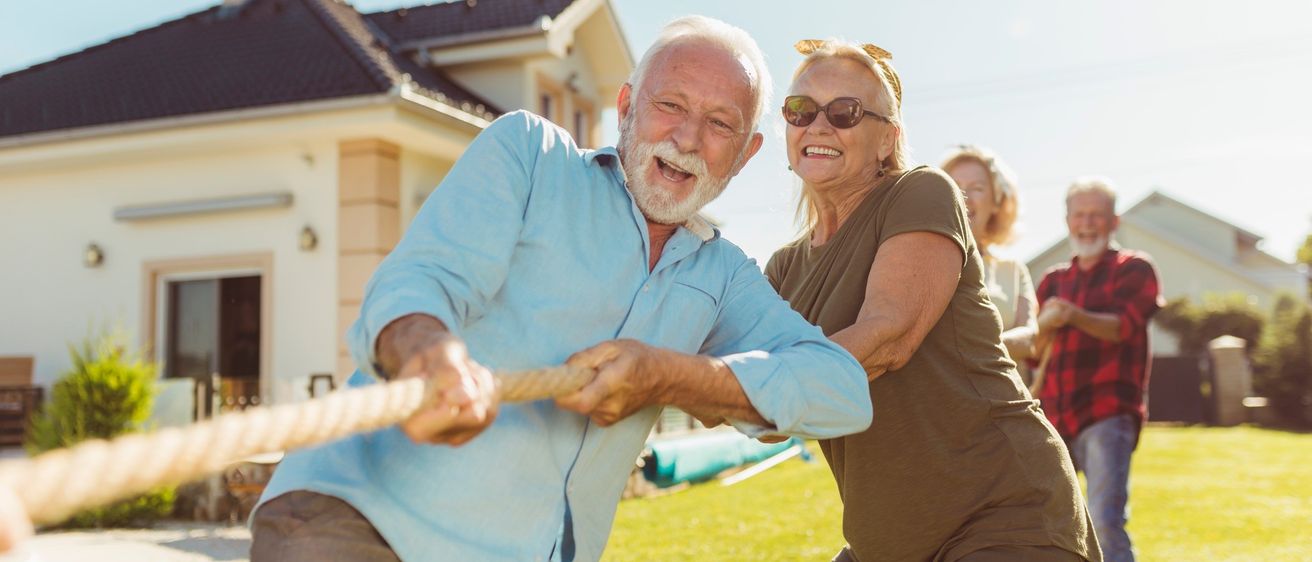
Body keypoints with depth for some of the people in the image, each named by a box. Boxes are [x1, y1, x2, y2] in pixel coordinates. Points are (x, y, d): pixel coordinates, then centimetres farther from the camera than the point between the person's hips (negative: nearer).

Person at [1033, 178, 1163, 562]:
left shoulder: (1134, 269, 7)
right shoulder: (1053, 280, 18)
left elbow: (1123, 326, -11)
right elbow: (1033, 349, 10)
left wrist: (1075, 316, -31)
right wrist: (1046, 324, -13)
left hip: (1107, 414, -5)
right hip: (1054, 415, 5)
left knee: (1105, 522, -17)